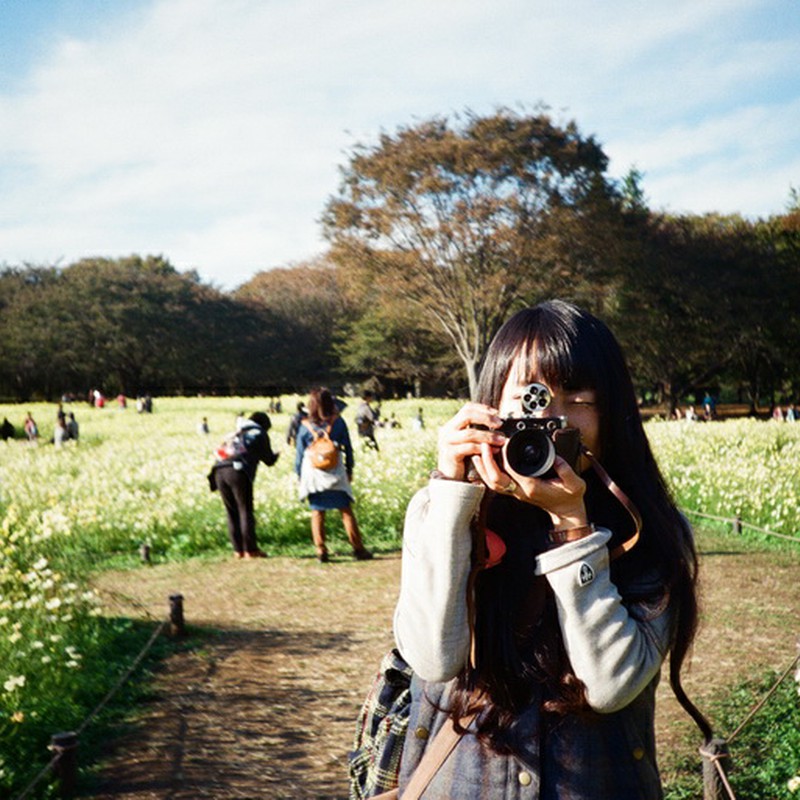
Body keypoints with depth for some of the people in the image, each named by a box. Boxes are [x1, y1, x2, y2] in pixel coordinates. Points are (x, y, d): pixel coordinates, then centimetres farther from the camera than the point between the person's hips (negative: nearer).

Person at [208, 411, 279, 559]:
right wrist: (275, 456, 40)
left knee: (232, 512, 10)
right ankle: (250, 549, 0)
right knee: (245, 511, 1)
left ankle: (238, 549, 10)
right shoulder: (260, 433, 16)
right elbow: (269, 460, 17)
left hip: (219, 472, 5)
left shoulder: (235, 433, 32)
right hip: (238, 472, -5)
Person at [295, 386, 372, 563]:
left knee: (317, 513, 8)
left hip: (313, 476, 0)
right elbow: (348, 448, 3)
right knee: (346, 512, 7)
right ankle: (358, 549, 9)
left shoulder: (305, 427, -4)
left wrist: (299, 475, 13)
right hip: (336, 475, 0)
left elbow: (300, 454, 2)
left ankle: (321, 551, 5)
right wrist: (349, 469, 14)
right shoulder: (338, 422, -4)